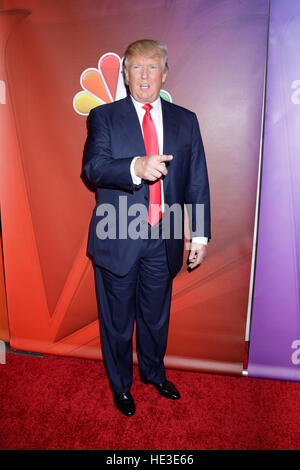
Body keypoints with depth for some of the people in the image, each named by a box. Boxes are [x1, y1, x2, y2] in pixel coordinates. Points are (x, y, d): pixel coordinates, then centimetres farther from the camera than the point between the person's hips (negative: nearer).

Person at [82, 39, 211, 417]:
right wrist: (136, 167, -33)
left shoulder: (185, 121, 7)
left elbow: (197, 181, 5)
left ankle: (154, 374, 47)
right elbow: (92, 168, -14)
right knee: (117, 319, 14)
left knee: (156, 316, 19)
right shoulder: (104, 116, 1)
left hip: (163, 240, 2)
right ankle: (120, 385, 40)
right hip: (117, 240, -2)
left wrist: (200, 234, 1)